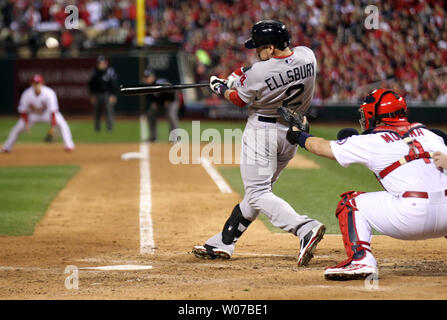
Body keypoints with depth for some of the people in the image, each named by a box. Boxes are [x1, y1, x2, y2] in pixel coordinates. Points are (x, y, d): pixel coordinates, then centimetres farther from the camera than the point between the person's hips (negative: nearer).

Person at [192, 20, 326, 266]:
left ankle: (305, 228, -29)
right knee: (258, 189, 16)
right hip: (292, 133, 8)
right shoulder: (307, 56, -6)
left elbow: (239, 100, -4)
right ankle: (223, 243, 26)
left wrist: (220, 88, 16)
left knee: (258, 193, -7)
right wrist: (244, 75, 8)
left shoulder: (260, 73, -23)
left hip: (262, 131, -8)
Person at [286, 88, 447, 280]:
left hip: (411, 217, -5)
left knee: (350, 203, 14)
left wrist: (299, 136, 41)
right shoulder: (428, 133, 20)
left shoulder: (371, 141, 9)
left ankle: (360, 259, -5)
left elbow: (322, 147, 21)